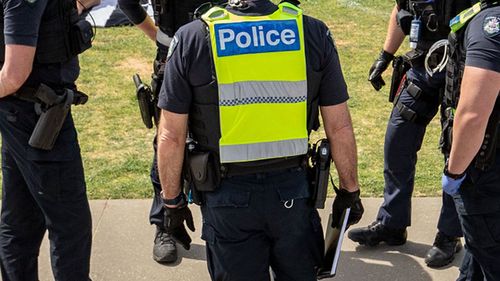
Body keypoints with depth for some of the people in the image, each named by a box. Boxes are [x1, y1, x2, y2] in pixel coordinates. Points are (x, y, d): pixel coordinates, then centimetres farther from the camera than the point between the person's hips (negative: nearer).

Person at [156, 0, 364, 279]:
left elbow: (171, 137, -8)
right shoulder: (314, 33, -7)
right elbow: (339, 128, -3)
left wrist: (173, 201, 6)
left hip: (226, 196, -1)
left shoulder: (191, 39, -11)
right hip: (292, 192, 1)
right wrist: (350, 191, 10)